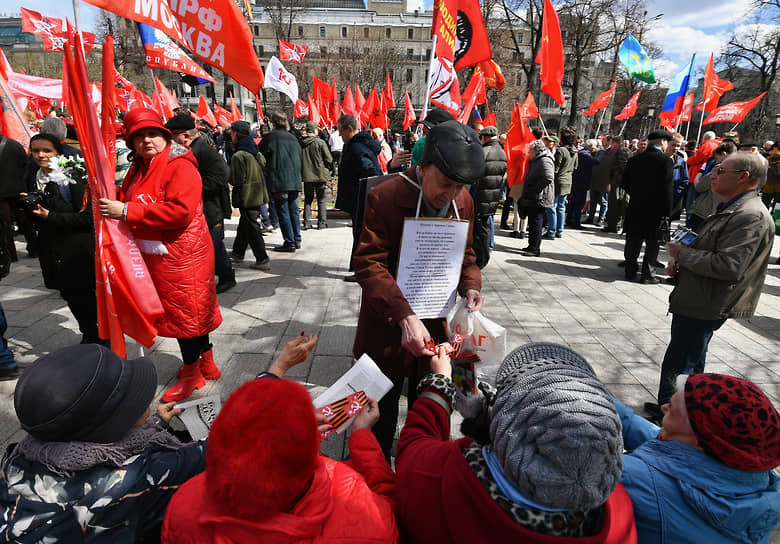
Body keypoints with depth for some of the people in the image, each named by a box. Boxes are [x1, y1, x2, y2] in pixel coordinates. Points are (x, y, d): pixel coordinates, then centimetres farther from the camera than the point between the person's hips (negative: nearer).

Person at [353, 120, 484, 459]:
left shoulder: (463, 203, -2)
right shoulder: (384, 197, -19)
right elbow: (368, 263, -23)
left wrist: (470, 285, -11)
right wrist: (405, 315, -34)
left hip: (437, 327, 5)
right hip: (389, 328, -4)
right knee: (382, 411, 16)